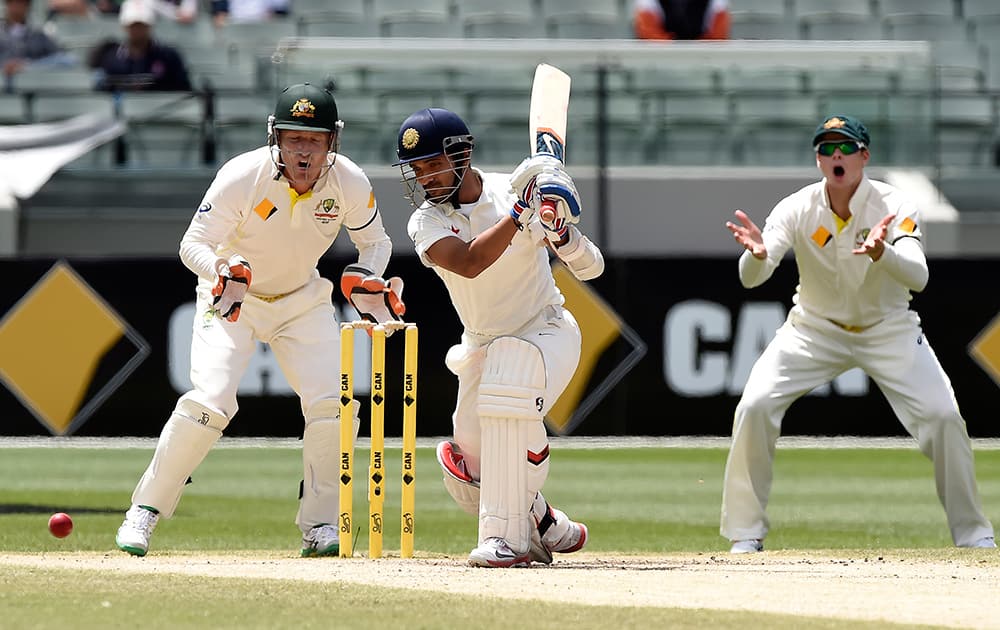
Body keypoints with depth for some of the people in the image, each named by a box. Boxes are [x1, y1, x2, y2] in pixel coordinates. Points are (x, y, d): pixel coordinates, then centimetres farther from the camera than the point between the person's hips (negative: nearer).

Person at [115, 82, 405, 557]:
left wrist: (368, 279, -22)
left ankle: (318, 525, 3)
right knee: (209, 401, -20)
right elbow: (194, 243, -21)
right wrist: (221, 271, -43)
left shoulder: (349, 184, -18)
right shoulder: (242, 177, -27)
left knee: (333, 404, -12)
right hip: (232, 301, -3)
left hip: (303, 300, 3)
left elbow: (374, 241, 0)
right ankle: (144, 511, -6)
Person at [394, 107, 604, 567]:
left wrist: (564, 236, -33)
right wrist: (520, 212, -38)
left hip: (547, 332, -4)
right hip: (482, 346, 4)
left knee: (506, 394, -36)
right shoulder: (427, 222, -10)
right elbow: (469, 263, -32)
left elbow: (591, 269, -13)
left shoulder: (512, 190, -14)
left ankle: (507, 538, -34)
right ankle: (544, 526, 32)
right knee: (470, 482, 3)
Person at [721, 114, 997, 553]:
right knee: (754, 407, -16)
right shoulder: (797, 209, -16)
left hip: (887, 331, -1)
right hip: (815, 329, 1)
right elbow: (751, 278, -26)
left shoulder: (894, 207, -21)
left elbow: (917, 277, -35)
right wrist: (757, 254, -50)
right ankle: (746, 535, -3)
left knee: (942, 415, -16)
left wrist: (881, 253, -57)